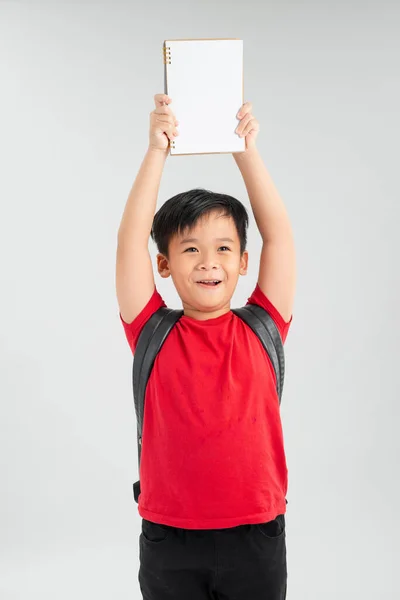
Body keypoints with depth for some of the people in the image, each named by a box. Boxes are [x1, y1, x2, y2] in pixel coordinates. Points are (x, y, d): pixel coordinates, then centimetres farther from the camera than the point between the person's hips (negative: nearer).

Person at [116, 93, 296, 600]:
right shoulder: (153, 333, -3)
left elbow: (278, 234, -4)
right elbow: (131, 239, -10)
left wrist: (247, 151, -7)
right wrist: (157, 151, -13)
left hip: (256, 536, 1)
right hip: (169, 539, -1)